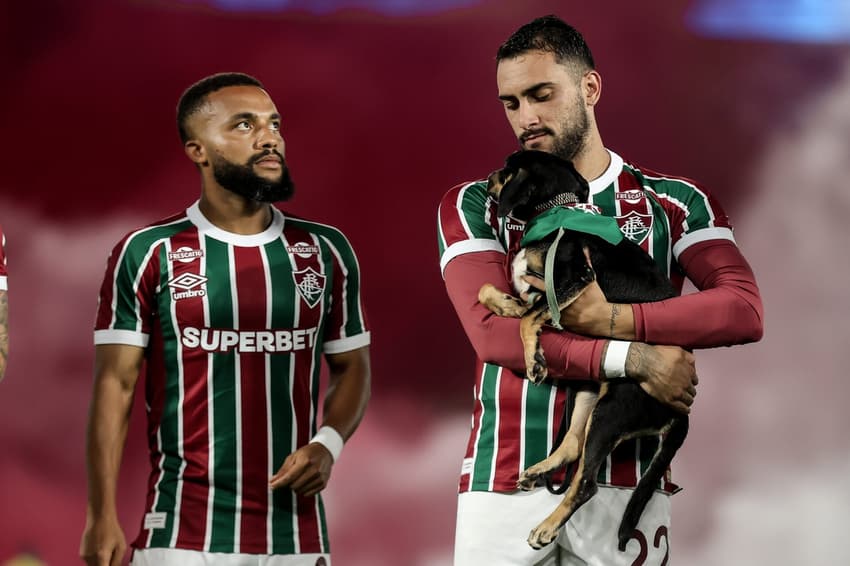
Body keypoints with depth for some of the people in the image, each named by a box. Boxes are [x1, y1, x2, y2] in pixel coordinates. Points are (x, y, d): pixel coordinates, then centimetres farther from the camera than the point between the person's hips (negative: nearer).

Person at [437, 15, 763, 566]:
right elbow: (492, 332, -8)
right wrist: (631, 359, -17)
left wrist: (612, 318, -18)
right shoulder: (475, 207, 7)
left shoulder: (675, 205, 8)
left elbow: (745, 310, -8)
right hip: (504, 483, 0)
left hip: (624, 485, 0)